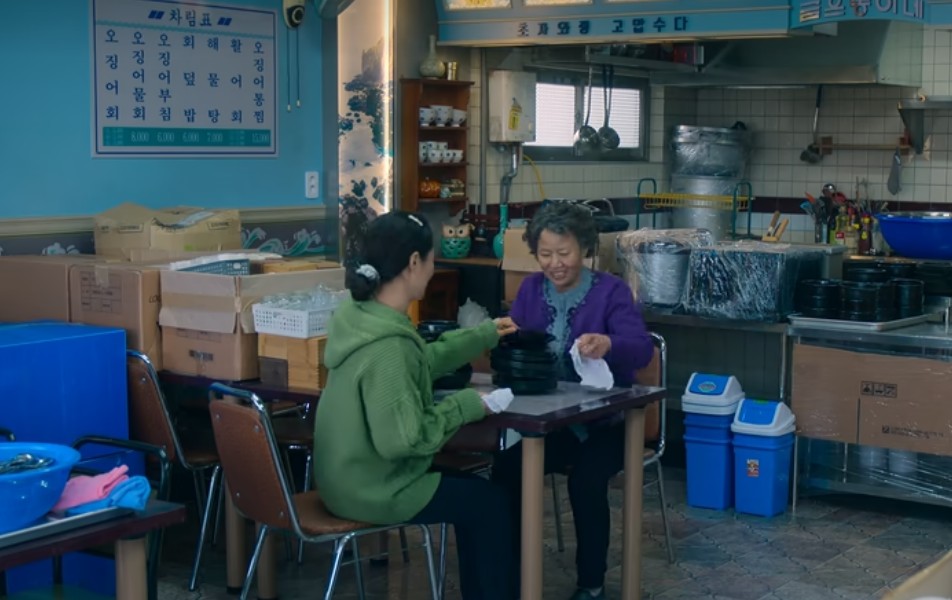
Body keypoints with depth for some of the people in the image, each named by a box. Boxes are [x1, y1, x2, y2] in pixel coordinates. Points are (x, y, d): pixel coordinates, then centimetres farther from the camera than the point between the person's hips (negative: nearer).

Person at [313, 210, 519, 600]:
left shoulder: (359, 315, 0)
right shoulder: (387, 344, -30)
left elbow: (422, 360, 17)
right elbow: (403, 438, -31)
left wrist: (485, 335, 24)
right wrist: (465, 404, -19)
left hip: (352, 475, 9)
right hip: (373, 490, -9)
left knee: (470, 488, 24)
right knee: (492, 501, 8)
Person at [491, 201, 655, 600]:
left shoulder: (611, 290, -8)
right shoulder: (531, 289, 6)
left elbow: (642, 348, -23)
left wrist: (607, 344, -46)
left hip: (605, 423, -3)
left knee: (586, 481, -29)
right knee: (505, 470, -22)